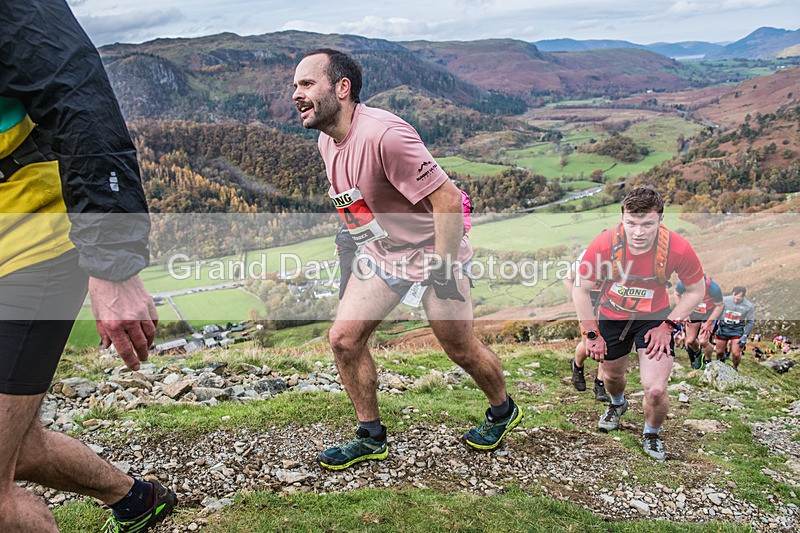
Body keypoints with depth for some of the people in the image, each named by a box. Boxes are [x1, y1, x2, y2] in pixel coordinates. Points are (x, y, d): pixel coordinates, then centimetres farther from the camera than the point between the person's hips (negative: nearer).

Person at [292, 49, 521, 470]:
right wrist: (354, 247, 20)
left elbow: (447, 198, -28)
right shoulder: (327, 140, -1)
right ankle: (371, 437, 19)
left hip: (431, 251, -7)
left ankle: (503, 411, 38)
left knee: (461, 350, 7)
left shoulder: (383, 134, -30)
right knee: (343, 338, 0)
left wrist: (443, 270, -25)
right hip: (379, 254, 8)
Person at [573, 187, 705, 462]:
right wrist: (592, 334, -9)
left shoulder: (678, 248, -27)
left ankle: (652, 434, 22)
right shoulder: (604, 244, -28)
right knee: (613, 375, 21)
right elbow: (581, 289, -12)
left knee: (655, 390, -13)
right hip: (612, 316, 1)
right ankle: (618, 403, 60)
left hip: (655, 318, -1)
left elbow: (695, 290, -7)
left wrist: (668, 326, -14)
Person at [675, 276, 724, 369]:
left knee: (703, 341, -11)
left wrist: (708, 323, -13)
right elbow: (677, 294, -4)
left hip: (710, 313, -3)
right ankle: (697, 353, 40)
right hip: (693, 312, 3)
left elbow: (719, 306, -17)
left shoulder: (714, 288, -35)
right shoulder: (683, 283, -29)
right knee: (690, 340, 5)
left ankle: (707, 361, 19)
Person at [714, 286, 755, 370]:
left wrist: (745, 336, -10)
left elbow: (751, 322, -3)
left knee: (736, 354, -10)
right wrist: (716, 326, -3)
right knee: (719, 352, 11)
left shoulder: (748, 306, -13)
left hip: (737, 330, -1)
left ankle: (735, 369, 20)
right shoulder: (724, 300, -14)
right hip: (723, 328, 1)